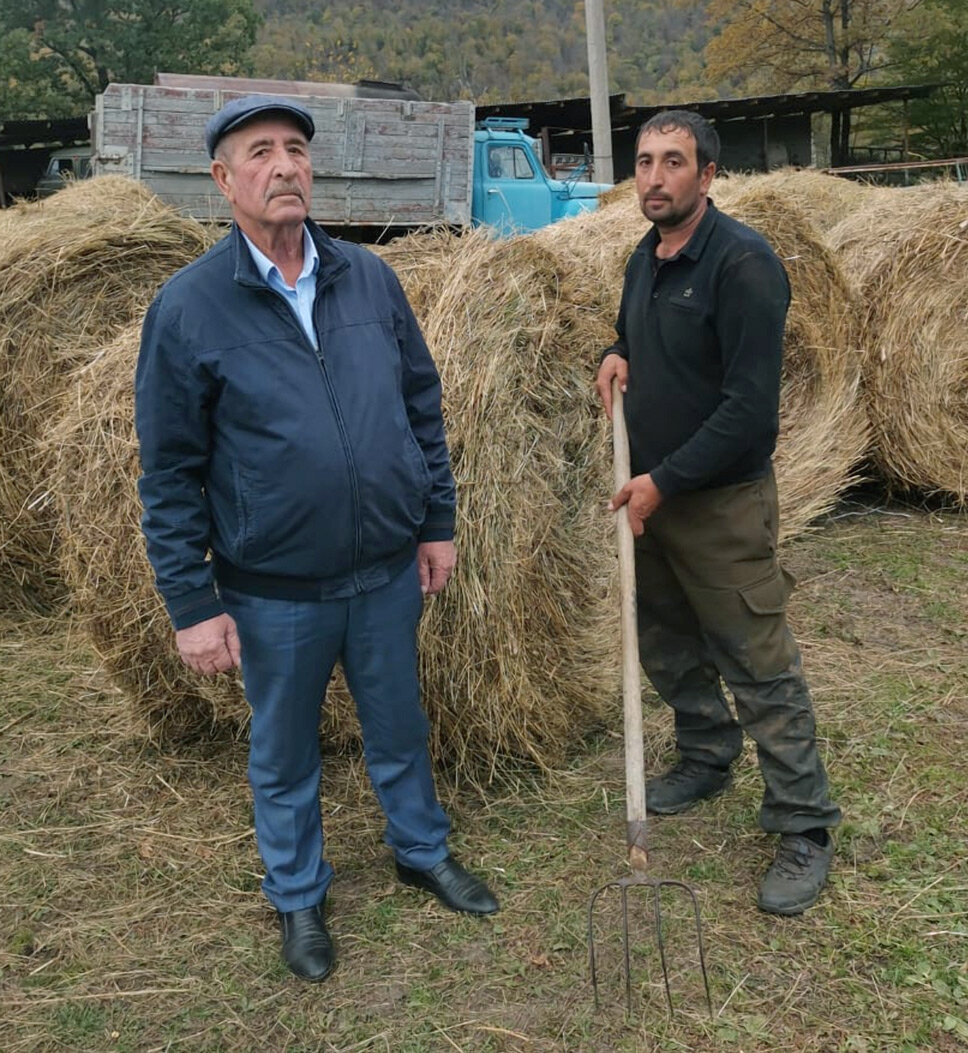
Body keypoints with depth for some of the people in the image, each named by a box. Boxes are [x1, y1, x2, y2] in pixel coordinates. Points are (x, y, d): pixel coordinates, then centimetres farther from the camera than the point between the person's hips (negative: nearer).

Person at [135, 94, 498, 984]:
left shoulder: (370, 278, 0)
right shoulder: (188, 307, -11)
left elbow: (423, 405, 8)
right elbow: (170, 474, -8)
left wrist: (438, 522, 8)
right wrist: (192, 603, -9)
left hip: (388, 572, 3)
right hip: (274, 592, -2)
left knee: (400, 729, 21)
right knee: (284, 754, 16)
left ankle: (423, 853, 46)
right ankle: (299, 897, 40)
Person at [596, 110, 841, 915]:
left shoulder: (742, 262, -19)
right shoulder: (646, 258, 8)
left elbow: (750, 404, -23)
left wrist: (665, 481, -20)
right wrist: (615, 356, 2)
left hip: (722, 502, -8)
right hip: (652, 494, 8)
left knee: (760, 668, -1)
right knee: (669, 649, 20)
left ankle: (805, 829, 13)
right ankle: (706, 760, 43)